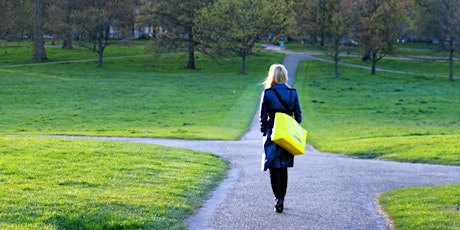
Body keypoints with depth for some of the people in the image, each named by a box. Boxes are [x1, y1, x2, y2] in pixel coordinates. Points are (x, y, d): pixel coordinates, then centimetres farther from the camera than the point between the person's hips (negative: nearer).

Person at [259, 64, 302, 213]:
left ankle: (278, 198, -14)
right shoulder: (292, 93, 1)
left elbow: (263, 116, -5)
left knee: (274, 168, 0)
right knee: (283, 167, 15)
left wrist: (264, 132, 6)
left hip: (272, 133, -3)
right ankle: (281, 198, 21)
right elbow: (298, 116, 3)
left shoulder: (267, 93, -7)